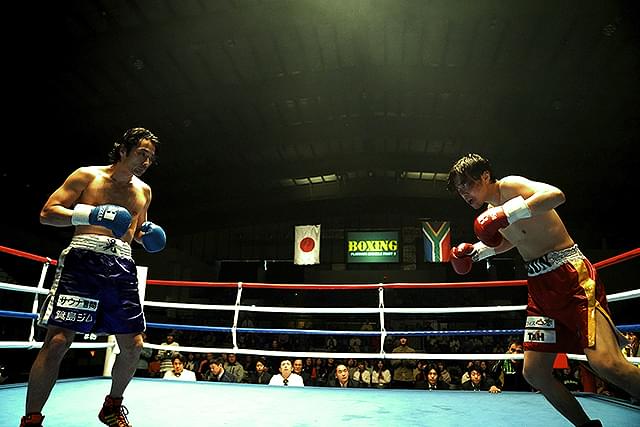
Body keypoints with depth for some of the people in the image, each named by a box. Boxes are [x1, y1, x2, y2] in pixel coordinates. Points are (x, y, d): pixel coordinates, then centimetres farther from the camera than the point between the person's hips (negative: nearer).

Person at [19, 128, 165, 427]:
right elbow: (46, 213, 0)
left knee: (133, 345, 2)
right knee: (58, 340, -11)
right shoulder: (87, 176, 5)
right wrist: (90, 214, -15)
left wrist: (146, 233, 7)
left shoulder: (144, 191, 19)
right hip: (84, 259, -4)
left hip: (122, 266, 5)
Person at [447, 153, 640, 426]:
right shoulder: (491, 212, 14)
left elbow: (555, 194, -27)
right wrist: (476, 250, 18)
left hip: (571, 274, -8)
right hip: (540, 287, 8)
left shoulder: (512, 185, -9)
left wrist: (507, 213, -30)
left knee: (606, 363, -25)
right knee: (534, 373, 4)